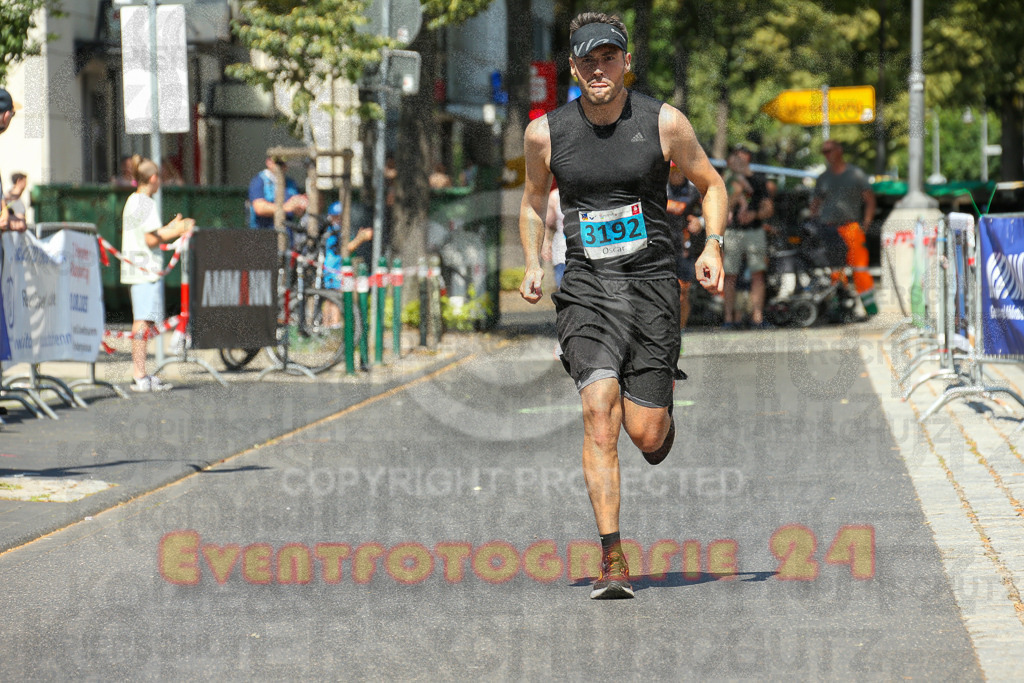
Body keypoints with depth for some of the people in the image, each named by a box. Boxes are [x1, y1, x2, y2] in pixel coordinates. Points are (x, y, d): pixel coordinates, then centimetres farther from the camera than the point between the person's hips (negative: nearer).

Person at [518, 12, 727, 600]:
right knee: (599, 411, -18)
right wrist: (533, 266, 7)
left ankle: (662, 399, 36)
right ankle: (613, 560, -16)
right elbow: (534, 201, 19)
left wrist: (713, 246, -5)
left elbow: (712, 185, 10)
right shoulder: (547, 132, 1)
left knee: (646, 436, -3)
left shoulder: (663, 122, -3)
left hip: (652, 281, 0)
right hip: (586, 287, 0)